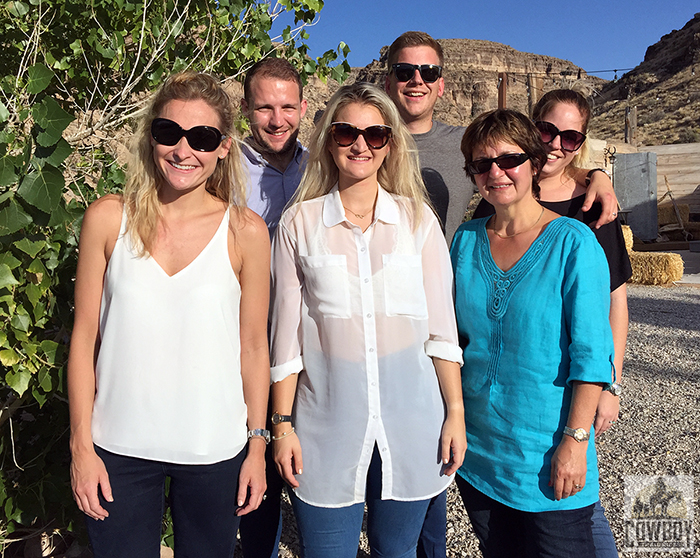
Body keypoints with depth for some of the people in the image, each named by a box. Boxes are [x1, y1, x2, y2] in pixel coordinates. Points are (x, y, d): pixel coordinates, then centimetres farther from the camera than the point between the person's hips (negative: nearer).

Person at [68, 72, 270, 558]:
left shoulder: (245, 232, -7)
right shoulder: (108, 218, -5)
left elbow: (253, 346, -1)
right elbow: (85, 335, 0)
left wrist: (257, 444, 2)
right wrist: (81, 444, 0)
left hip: (214, 449, 0)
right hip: (120, 446, 1)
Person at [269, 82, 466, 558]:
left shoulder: (417, 219, 2)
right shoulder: (300, 222, -1)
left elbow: (441, 325, 4)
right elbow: (286, 331, 1)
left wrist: (456, 412, 1)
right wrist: (283, 424, 0)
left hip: (410, 416, 2)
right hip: (328, 421, -1)